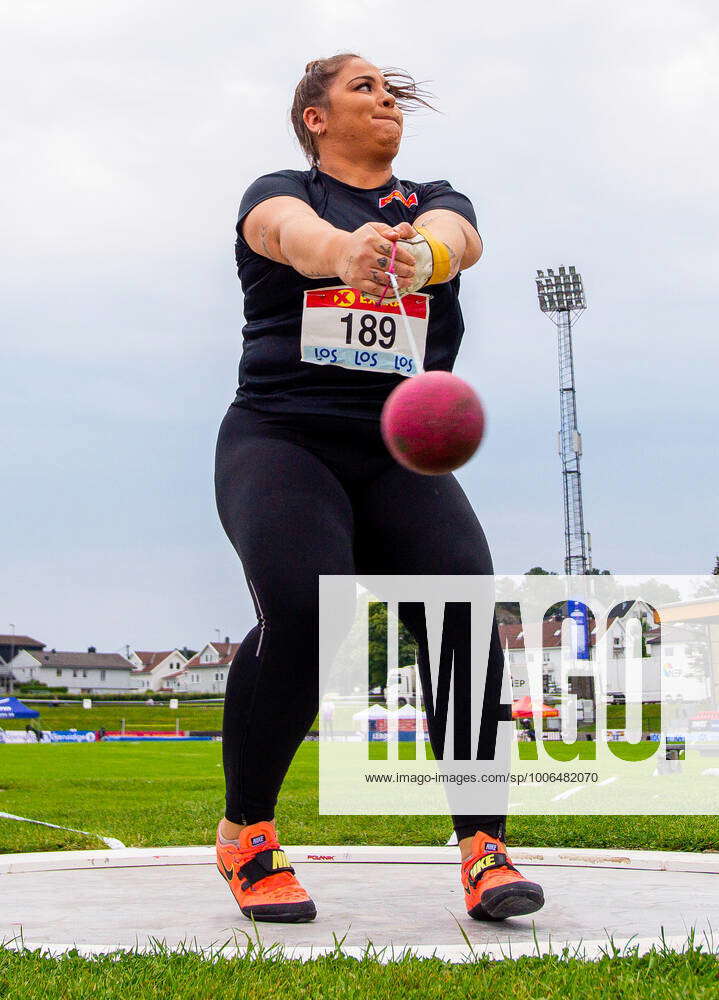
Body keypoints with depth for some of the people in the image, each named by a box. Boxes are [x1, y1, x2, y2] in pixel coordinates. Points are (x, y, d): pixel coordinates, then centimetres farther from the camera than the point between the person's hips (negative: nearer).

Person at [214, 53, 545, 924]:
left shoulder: (435, 201, 16)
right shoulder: (279, 192, 8)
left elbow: (454, 235, -11)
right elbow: (292, 231, -19)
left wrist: (417, 252, -38)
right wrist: (347, 249, -45)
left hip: (401, 459, 3)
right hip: (281, 439, -3)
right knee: (300, 608, -27)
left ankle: (483, 845, -17)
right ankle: (244, 833, -7)